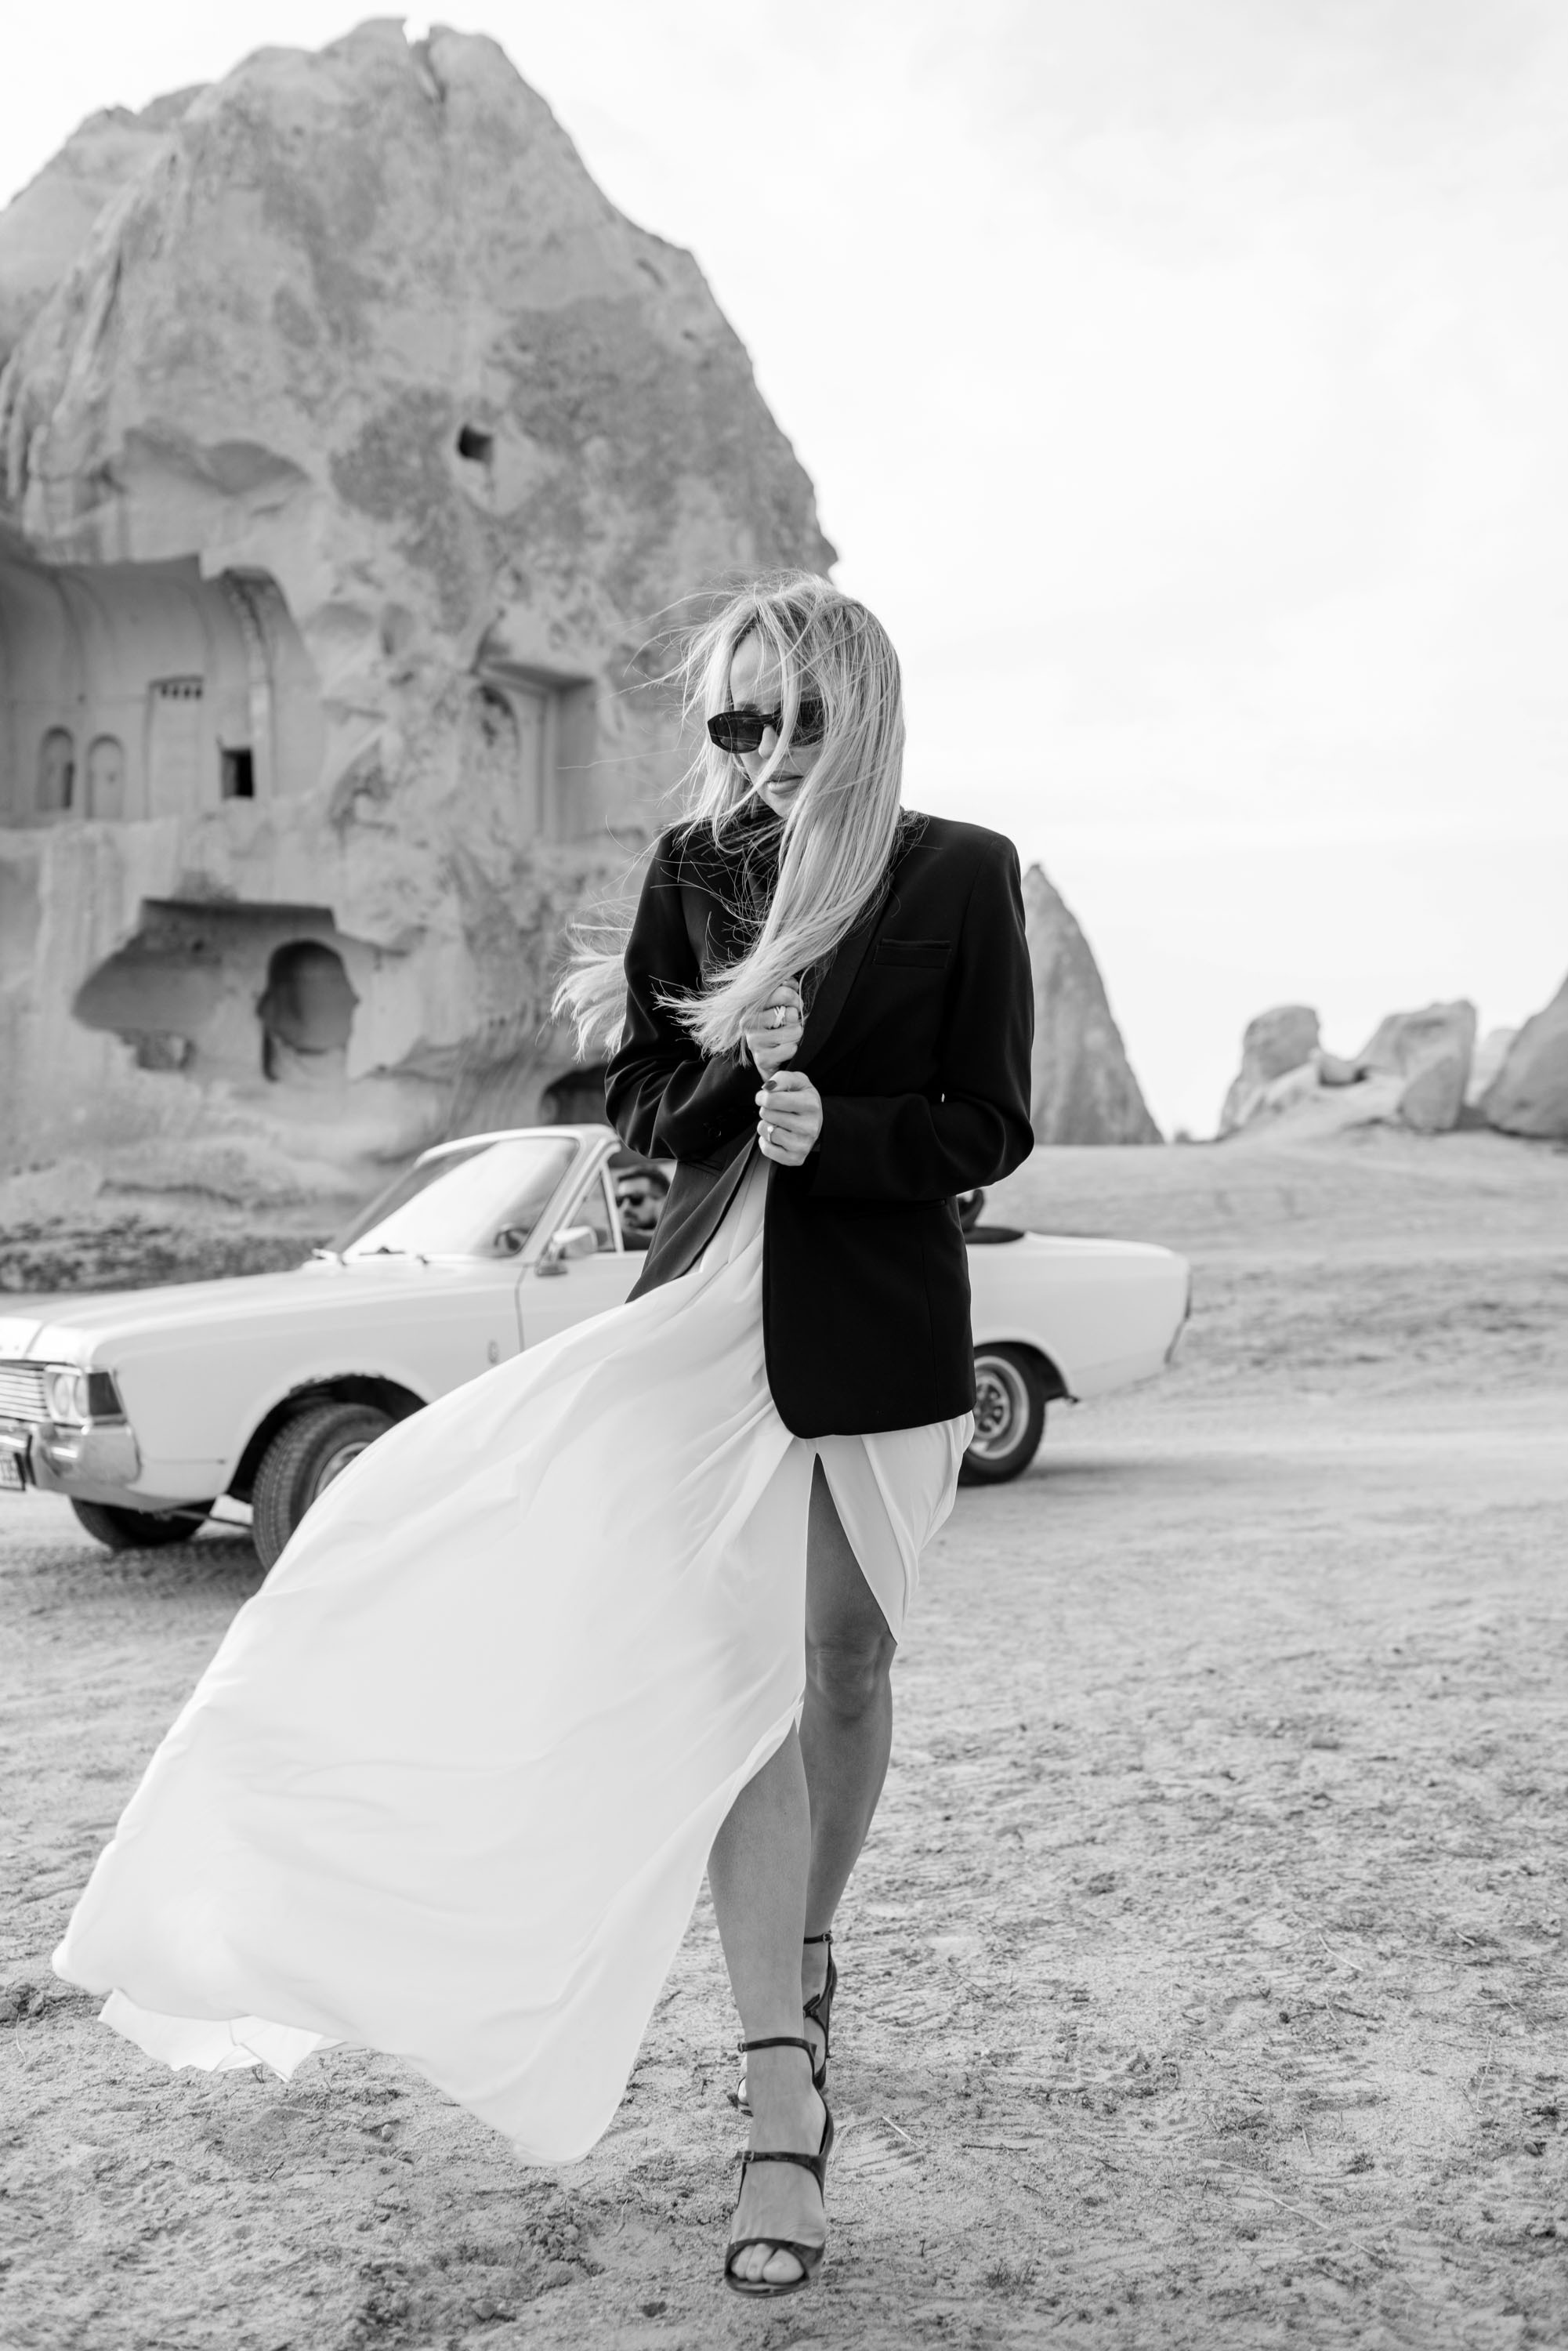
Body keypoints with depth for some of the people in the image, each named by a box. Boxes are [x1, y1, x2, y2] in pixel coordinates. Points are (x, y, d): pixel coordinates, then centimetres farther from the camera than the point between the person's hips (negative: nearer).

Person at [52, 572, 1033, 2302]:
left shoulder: (962, 877, -3)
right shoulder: (695, 867, 4)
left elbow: (988, 1130, -3)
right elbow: (639, 1105, 5)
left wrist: (826, 1125, -17)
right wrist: (725, 1060, -15)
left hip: (883, 1329, -1)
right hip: (717, 1303, 1)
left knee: (844, 1666, 12)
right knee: (734, 1678, -8)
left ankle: (803, 1958, 38)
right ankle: (785, 2100, -5)